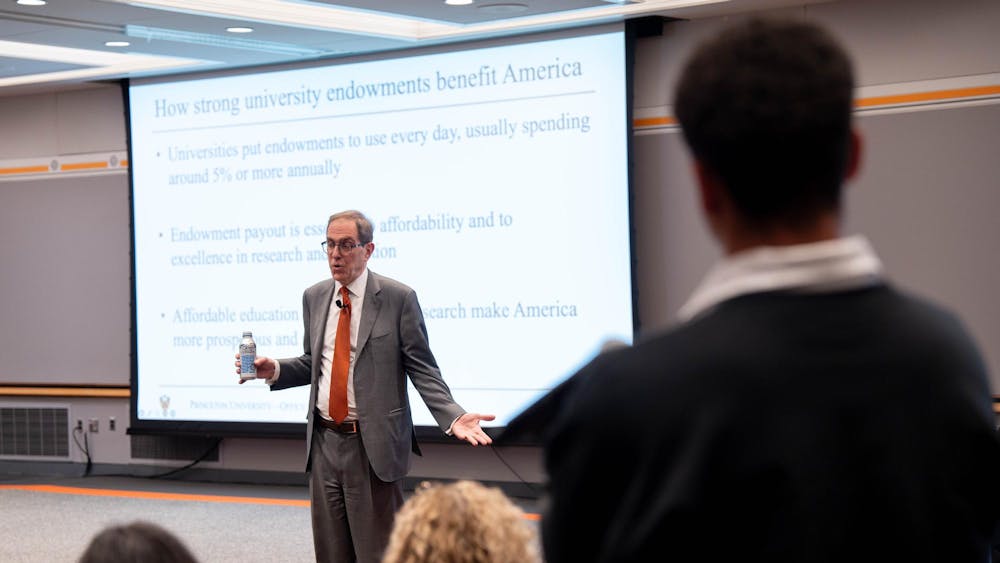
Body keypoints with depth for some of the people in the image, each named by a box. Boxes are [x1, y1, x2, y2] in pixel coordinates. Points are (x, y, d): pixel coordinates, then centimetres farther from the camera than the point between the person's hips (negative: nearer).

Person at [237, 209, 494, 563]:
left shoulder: (398, 298, -6)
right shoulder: (314, 298, 9)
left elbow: (423, 370, -7)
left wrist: (453, 417, -21)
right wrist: (274, 370, -2)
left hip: (374, 446, -5)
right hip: (324, 442, 5)